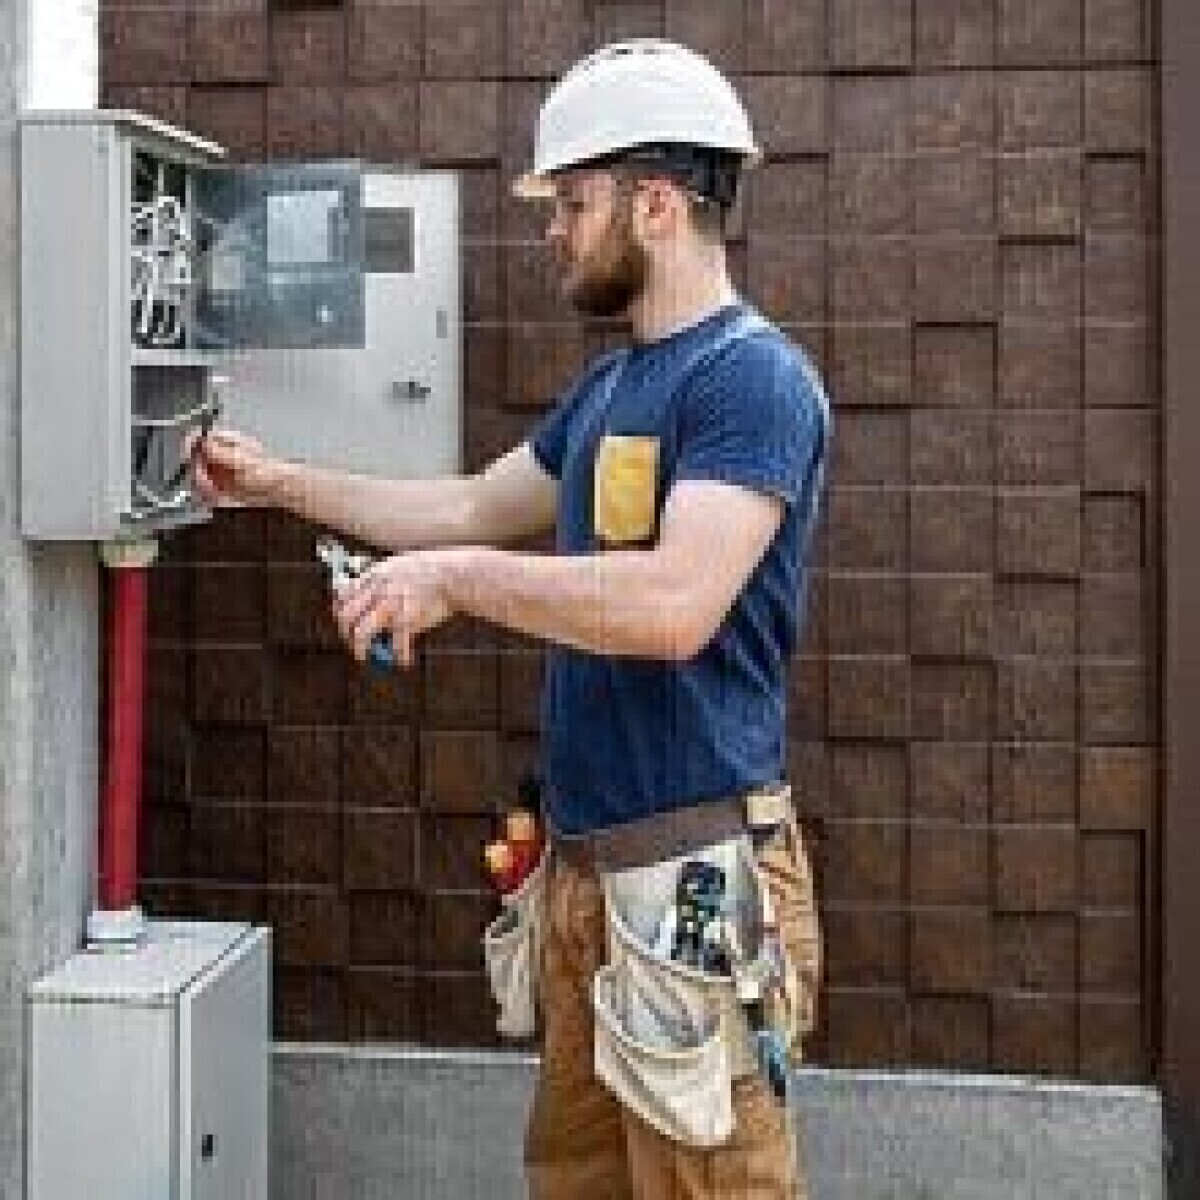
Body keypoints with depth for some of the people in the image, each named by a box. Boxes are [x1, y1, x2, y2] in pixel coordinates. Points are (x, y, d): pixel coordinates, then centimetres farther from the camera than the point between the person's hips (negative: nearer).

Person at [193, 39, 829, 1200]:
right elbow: (476, 507, 27)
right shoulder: (607, 386, 15)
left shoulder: (753, 376, -14)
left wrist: (457, 577, -19)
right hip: (587, 863, 9)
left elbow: (676, 604, -27)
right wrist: (283, 483, 27)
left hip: (694, 876, -9)